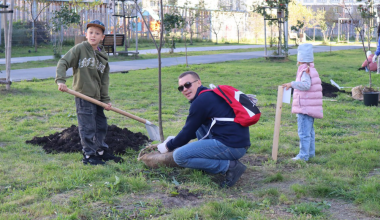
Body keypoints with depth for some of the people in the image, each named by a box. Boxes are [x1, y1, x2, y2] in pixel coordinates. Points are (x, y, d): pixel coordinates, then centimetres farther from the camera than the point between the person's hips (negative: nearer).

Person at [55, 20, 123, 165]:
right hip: (83, 95, -6)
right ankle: (89, 155, 6)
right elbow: (63, 63, -9)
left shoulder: (103, 56, 11)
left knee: (101, 125, 15)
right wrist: (60, 80, -24)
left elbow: (105, 79, 11)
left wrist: (106, 99, 6)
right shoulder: (79, 49, -5)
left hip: (97, 97, 6)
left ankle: (101, 151, 30)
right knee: (88, 127, -4)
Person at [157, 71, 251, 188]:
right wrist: (175, 139, 34)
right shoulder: (211, 94, 21)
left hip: (230, 146, -10)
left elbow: (188, 133, -4)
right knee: (199, 123, 27)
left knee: (179, 156, -12)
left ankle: (229, 166, -10)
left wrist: (168, 146, 12)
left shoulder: (201, 101, -10)